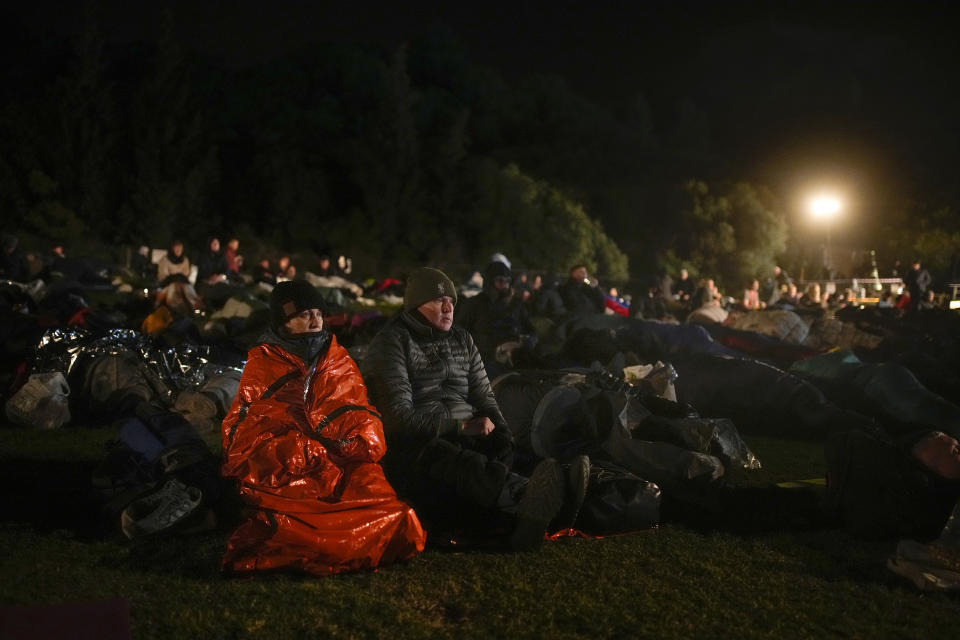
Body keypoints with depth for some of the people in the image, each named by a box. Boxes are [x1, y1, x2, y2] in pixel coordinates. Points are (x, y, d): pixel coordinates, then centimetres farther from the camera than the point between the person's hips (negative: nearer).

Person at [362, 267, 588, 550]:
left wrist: (495, 425, -3)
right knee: (450, 458, -40)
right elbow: (399, 415, -9)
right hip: (414, 445, -6)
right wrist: (460, 426, -12)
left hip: (467, 439, 7)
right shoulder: (391, 343, 1)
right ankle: (528, 498, -72)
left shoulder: (462, 340, 21)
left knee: (504, 452, -29)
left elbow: (483, 395, 20)